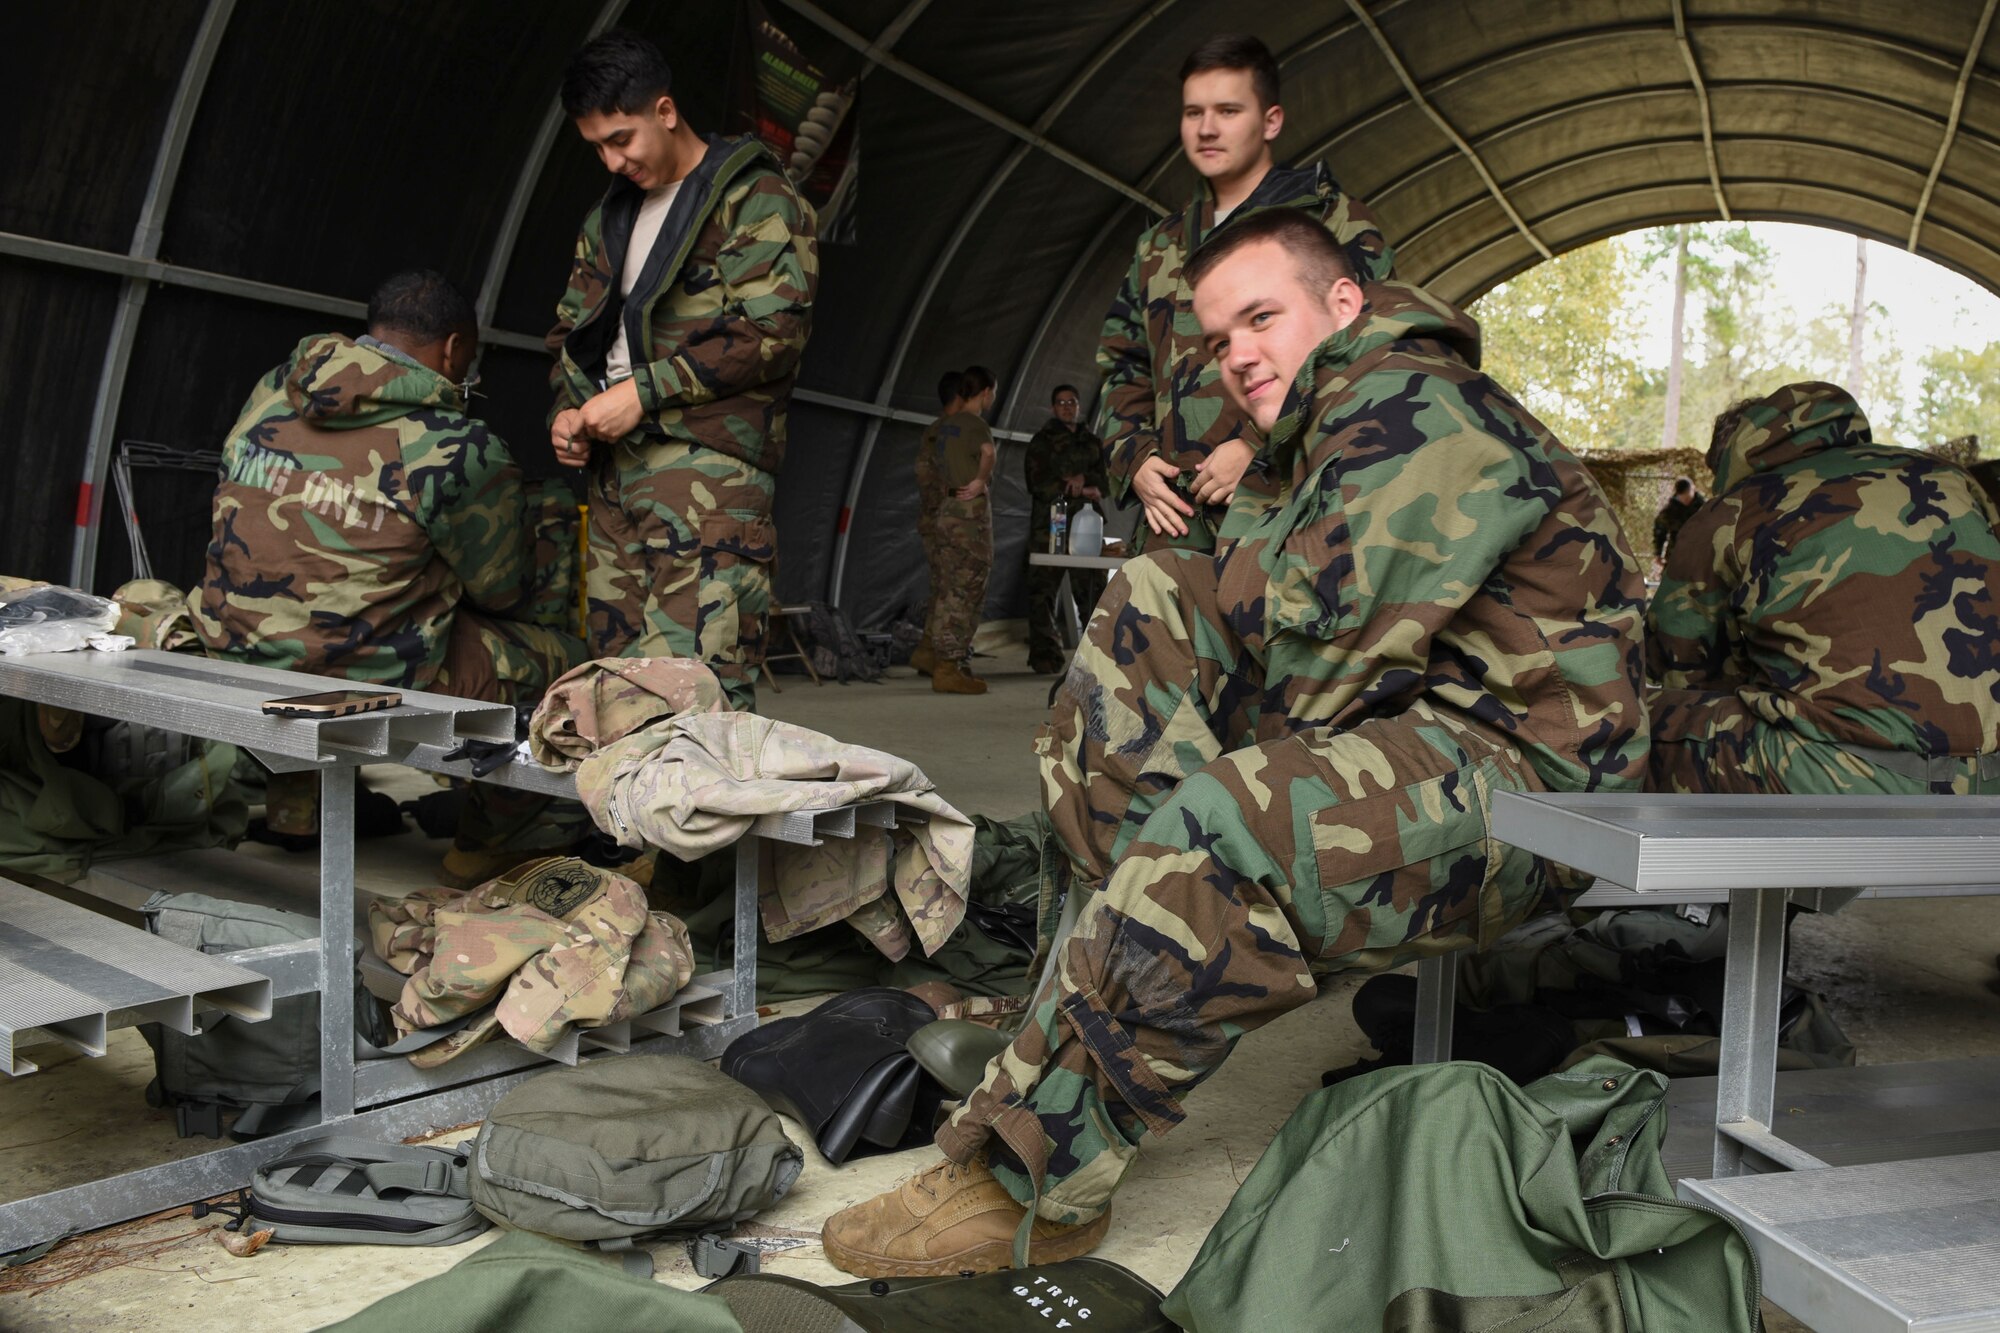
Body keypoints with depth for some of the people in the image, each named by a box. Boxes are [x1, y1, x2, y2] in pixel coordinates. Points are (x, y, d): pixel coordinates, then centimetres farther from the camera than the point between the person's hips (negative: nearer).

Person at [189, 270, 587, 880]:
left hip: (239, 665, 7)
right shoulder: (461, 450, -13)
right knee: (560, 652, 12)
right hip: (379, 691, -7)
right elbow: (503, 589, 0)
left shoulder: (272, 392, 5)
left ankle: (296, 800, 36)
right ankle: (489, 844, 28)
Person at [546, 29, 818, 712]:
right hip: (614, 464, 8)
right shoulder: (609, 217, 24)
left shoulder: (756, 200, -1)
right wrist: (568, 408, 8)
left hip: (708, 458, -8)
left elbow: (772, 331, -12)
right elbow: (572, 329, 30)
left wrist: (644, 391, -13)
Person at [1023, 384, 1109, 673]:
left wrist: (1083, 478, -9)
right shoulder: (1042, 441, 9)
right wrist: (1083, 491, -8)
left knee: (1092, 590, -4)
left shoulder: (1092, 443, 20)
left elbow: (1104, 484, 13)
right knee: (1043, 591, -5)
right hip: (1049, 525, -2)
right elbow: (1039, 483, -4)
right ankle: (1045, 657, -3)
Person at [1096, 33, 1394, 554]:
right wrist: (1133, 457, 8)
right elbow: (1121, 364, 27)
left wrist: (1262, 447, -13)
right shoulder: (1158, 247, 24)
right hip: (1176, 514, 5)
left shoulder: (1333, 222, 6)